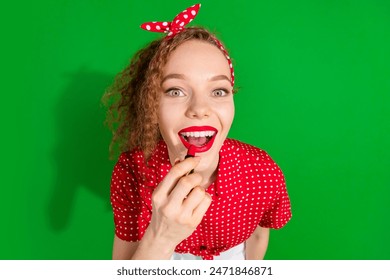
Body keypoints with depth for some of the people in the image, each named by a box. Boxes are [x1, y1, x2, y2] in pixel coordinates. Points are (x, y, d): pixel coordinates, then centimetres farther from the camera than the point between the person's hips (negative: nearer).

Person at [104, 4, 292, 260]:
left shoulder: (264, 172, -30)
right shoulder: (130, 171, -32)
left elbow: (258, 233, -9)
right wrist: (160, 238, -46)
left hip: (231, 259, 1)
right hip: (168, 266, 0)